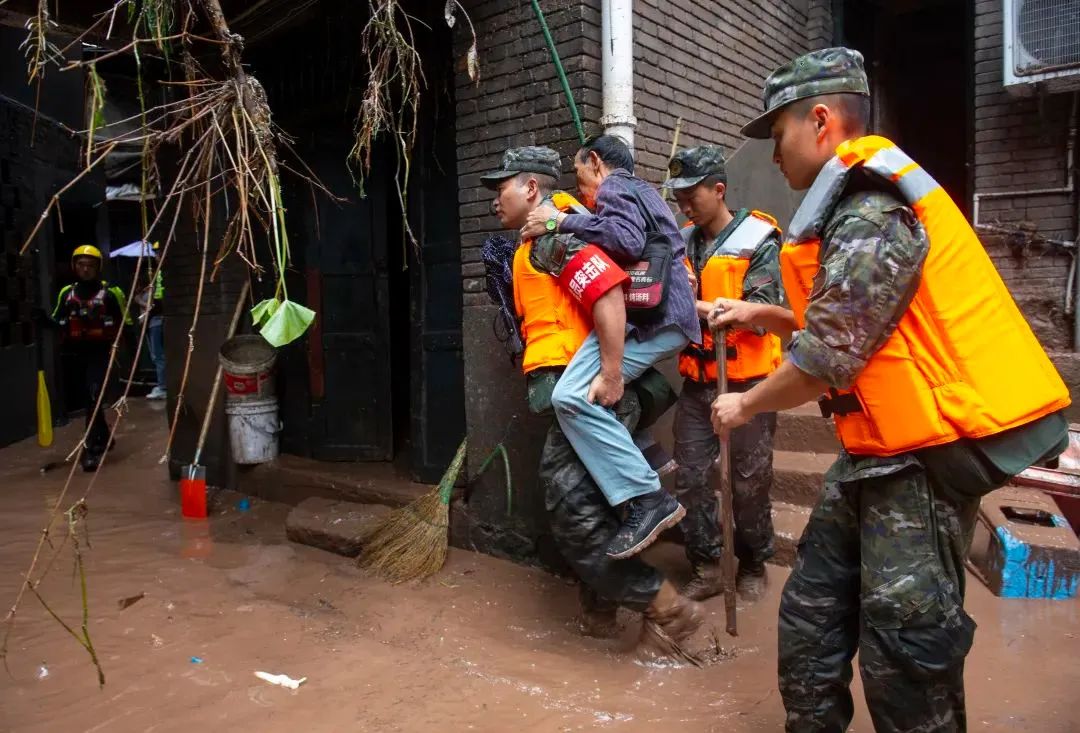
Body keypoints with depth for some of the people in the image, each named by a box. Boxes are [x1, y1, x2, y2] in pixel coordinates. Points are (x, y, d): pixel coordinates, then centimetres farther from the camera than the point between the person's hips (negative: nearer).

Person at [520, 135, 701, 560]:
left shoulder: (614, 188, 1)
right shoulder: (642, 192, 32)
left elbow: (628, 240, -19)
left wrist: (561, 222, -11)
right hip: (671, 317, 11)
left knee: (573, 397, -23)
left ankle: (647, 500, -22)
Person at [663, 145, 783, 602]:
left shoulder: (758, 240, -7)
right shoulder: (683, 243, 9)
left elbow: (760, 310, -16)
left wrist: (696, 306, -24)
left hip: (747, 379, -5)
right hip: (697, 381, 5)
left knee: (749, 480, 7)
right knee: (690, 476, 4)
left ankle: (753, 565, 26)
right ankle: (706, 568, 18)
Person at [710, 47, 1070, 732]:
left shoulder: (872, 217, -19)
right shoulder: (858, 207, 14)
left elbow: (825, 360, -20)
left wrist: (745, 406, -4)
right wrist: (761, 314, 20)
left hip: (926, 452, -10)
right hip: (882, 447, 10)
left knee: (904, 644, 0)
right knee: (812, 611, 14)